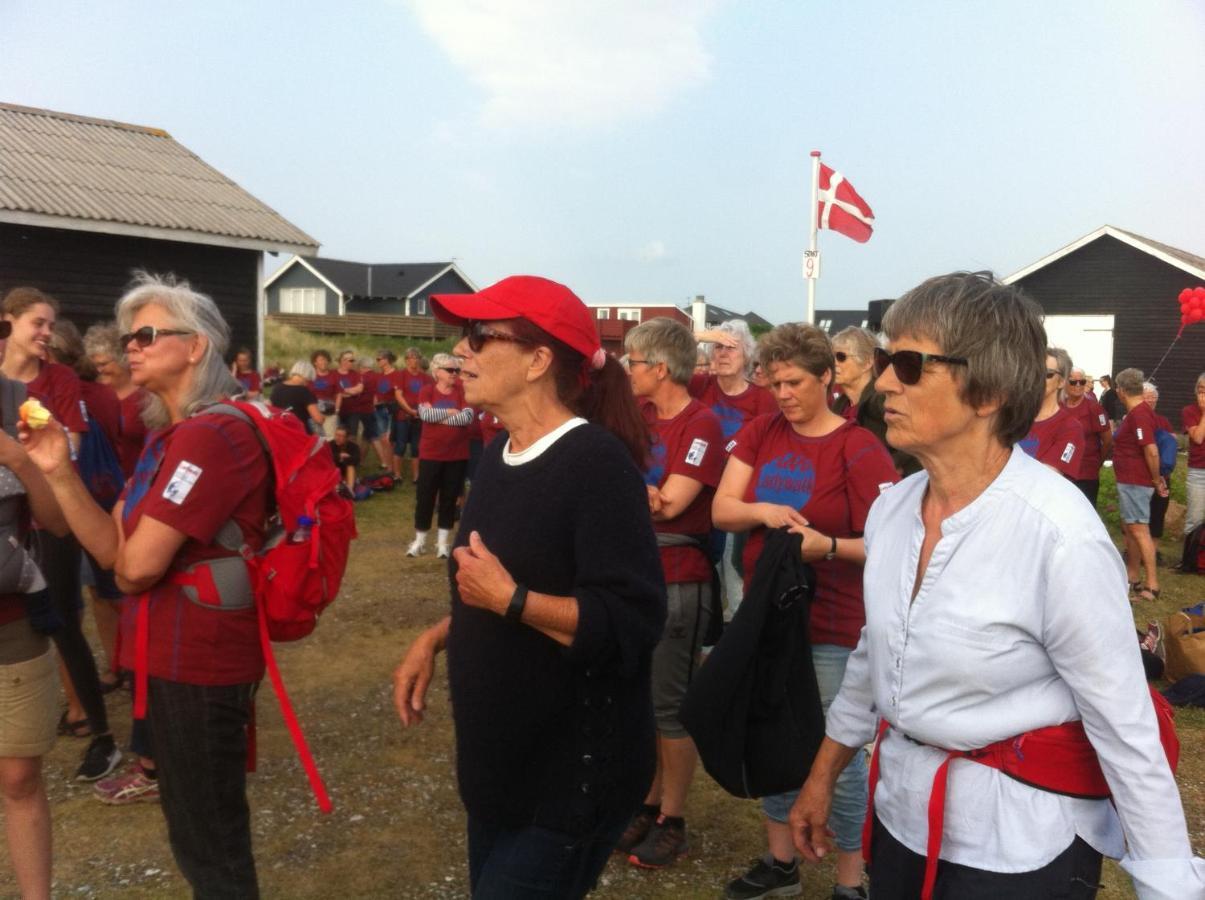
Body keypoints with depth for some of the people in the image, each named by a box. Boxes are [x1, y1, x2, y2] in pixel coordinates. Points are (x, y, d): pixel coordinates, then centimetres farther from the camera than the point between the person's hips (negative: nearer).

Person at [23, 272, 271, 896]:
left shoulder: (211, 433, -22)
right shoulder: (168, 435, 12)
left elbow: (137, 567, -23)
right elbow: (112, 549, 5)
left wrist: (127, 557, 0)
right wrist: (58, 471, -6)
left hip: (197, 658, -10)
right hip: (174, 652, 10)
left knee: (208, 841, 6)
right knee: (197, 826, 24)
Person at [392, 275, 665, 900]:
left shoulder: (597, 463, -22)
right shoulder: (499, 456, 7)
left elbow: (631, 623, -28)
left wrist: (510, 601, -27)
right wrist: (434, 640, 7)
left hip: (572, 774, -9)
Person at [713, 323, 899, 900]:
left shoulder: (859, 449, -14)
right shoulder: (761, 432, 3)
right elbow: (721, 510, 1)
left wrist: (829, 545, -30)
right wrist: (763, 511, -18)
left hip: (832, 628, -6)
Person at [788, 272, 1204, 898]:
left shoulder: (1059, 535, -24)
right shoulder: (891, 509, -3)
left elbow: (1126, 730, -18)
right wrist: (822, 777, 18)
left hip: (1016, 849, -6)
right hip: (902, 819, 7)